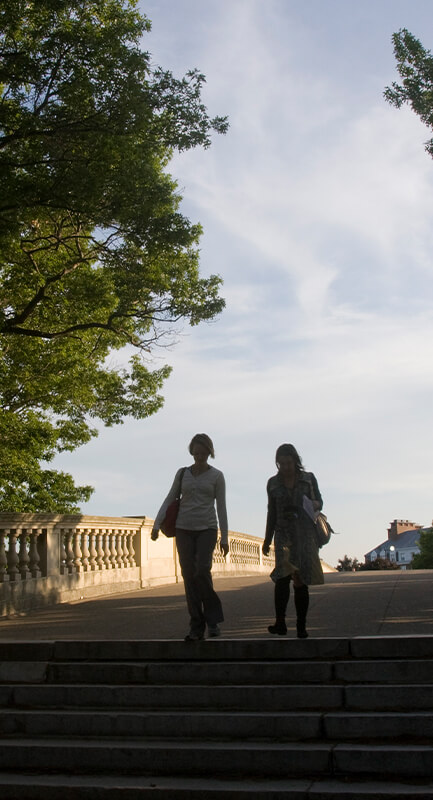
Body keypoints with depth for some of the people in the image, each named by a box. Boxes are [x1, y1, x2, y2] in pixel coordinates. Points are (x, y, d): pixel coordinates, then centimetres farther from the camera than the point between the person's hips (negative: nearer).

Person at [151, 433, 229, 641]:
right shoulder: (182, 474, 9)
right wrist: (157, 525, -2)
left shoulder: (216, 476, 3)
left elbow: (221, 508, 1)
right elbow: (169, 500, 9)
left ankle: (213, 619, -4)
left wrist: (224, 538, -3)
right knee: (189, 576, -2)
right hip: (184, 529, 2)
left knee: (202, 571, -20)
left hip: (207, 529, -2)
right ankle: (197, 628, 1)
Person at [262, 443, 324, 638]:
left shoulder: (308, 479, 8)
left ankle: (301, 626, 7)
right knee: (283, 573, -19)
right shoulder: (273, 483, 11)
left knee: (301, 579, -1)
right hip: (284, 533, 0)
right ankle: (280, 622, -24)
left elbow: (319, 502, 16)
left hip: (306, 533, 0)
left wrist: (313, 505, -8)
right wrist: (267, 539, 16)